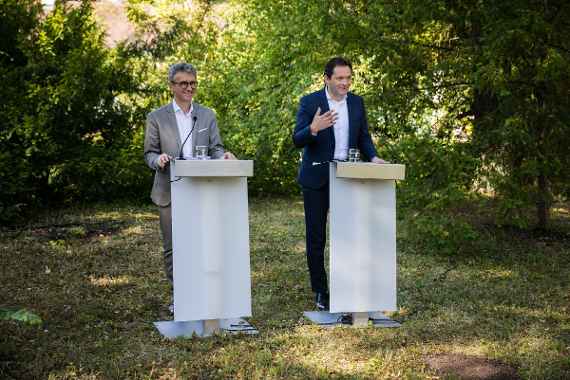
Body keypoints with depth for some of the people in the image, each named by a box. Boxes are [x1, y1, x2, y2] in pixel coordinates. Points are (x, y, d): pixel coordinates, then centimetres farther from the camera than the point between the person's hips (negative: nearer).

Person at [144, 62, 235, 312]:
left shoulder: (207, 115, 11)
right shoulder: (157, 118, 5)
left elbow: (215, 149, 8)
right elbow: (149, 154, 4)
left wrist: (223, 156, -15)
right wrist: (158, 159, -19)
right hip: (170, 192, -1)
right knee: (172, 246, 4)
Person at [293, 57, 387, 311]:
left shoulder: (357, 102, 7)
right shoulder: (310, 102, -6)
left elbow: (363, 137, 13)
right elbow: (297, 140, -11)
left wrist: (373, 158, -6)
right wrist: (313, 129, -32)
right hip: (317, 178, -3)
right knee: (316, 237, 4)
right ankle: (320, 292, 14)